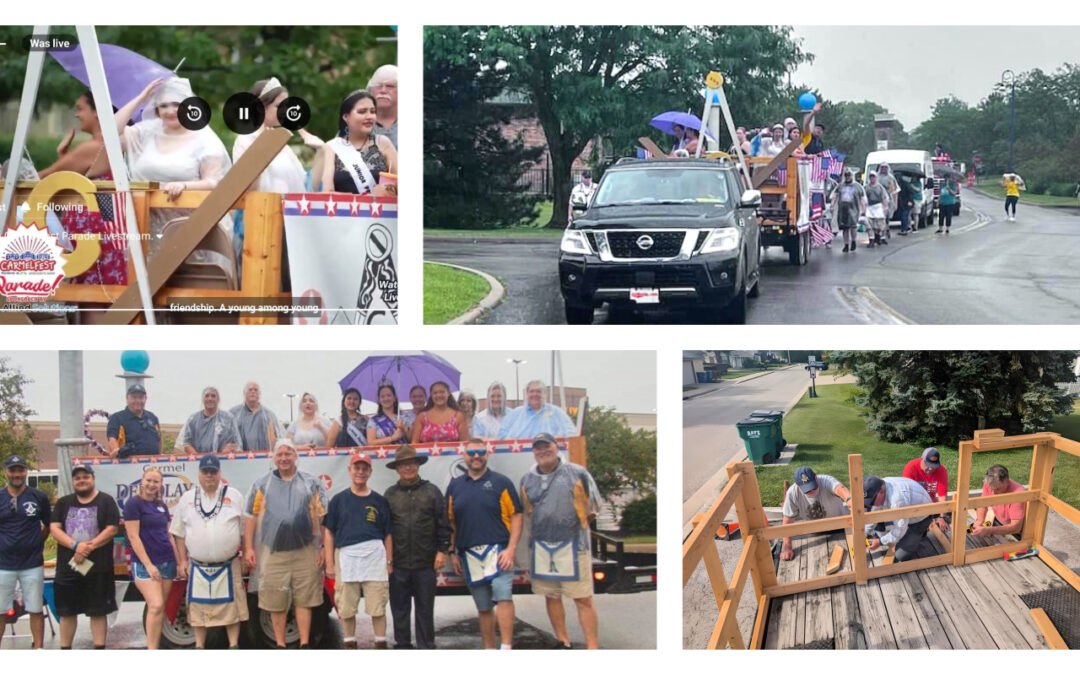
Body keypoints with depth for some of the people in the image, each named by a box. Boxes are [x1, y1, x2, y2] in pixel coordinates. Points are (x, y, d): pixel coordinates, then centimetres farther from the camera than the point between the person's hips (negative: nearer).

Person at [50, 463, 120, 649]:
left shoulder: (106, 501, 2)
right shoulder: (63, 503, 11)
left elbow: (112, 529, -7)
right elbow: (54, 529, 1)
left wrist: (89, 547, -16)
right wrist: (75, 546, -15)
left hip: (98, 568, -3)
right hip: (67, 566, 3)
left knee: (98, 611, 1)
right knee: (66, 611, 8)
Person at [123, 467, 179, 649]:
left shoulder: (162, 505, 13)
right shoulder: (134, 503, -7)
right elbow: (133, 537, -12)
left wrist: (179, 560, 15)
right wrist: (148, 564, -16)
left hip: (166, 562, 7)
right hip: (144, 563, -7)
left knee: (161, 608, 5)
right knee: (155, 605, -18)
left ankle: (155, 649, 9)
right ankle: (151, 652, -17)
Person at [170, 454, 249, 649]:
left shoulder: (234, 496, 3)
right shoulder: (187, 499, 7)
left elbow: (244, 531, 6)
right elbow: (179, 533, 9)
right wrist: (182, 561, 4)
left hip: (228, 565, -1)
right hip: (198, 566, 1)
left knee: (232, 606, 1)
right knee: (199, 607, 5)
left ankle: (233, 645, 9)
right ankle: (199, 646, 14)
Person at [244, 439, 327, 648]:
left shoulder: (311, 484, 10)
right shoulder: (262, 485, 9)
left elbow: (322, 516, 8)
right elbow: (251, 517, 8)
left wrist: (324, 548, 1)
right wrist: (248, 548, 1)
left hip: (305, 551, 0)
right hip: (273, 552, 0)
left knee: (304, 600, 1)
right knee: (276, 601, 3)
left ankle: (304, 645, 6)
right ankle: (280, 645, 11)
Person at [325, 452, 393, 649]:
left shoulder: (379, 501, 9)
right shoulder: (339, 499, 8)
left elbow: (388, 534, 11)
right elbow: (329, 532, 8)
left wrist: (389, 561, 4)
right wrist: (330, 563, 2)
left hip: (374, 555, 0)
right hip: (346, 556, 0)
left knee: (377, 606, 0)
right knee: (346, 608, 5)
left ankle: (381, 645, 7)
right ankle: (350, 645, 15)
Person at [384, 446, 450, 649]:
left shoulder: (431, 491, 5)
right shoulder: (390, 494, 7)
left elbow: (443, 524, 3)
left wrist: (442, 550, -3)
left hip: (426, 563, -1)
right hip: (398, 563, 1)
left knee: (425, 609, 4)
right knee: (399, 608, 7)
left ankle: (426, 648, 11)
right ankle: (402, 646, 16)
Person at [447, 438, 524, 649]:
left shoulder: (501, 483, 2)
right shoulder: (455, 486, 12)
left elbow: (516, 517, -2)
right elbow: (451, 523, 16)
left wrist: (511, 549, -11)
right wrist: (453, 552, 10)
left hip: (497, 550, -4)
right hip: (469, 555, 4)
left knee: (503, 595, -19)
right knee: (483, 607, 9)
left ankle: (506, 649, -21)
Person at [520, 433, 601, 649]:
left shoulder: (577, 474, -3)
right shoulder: (527, 480, 8)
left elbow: (593, 506, 6)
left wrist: (576, 525, 6)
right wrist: (541, 530, 11)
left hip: (573, 544, -4)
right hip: (540, 547, 4)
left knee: (583, 599, -4)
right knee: (551, 597, 9)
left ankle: (592, 647, -3)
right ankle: (563, 643, 19)